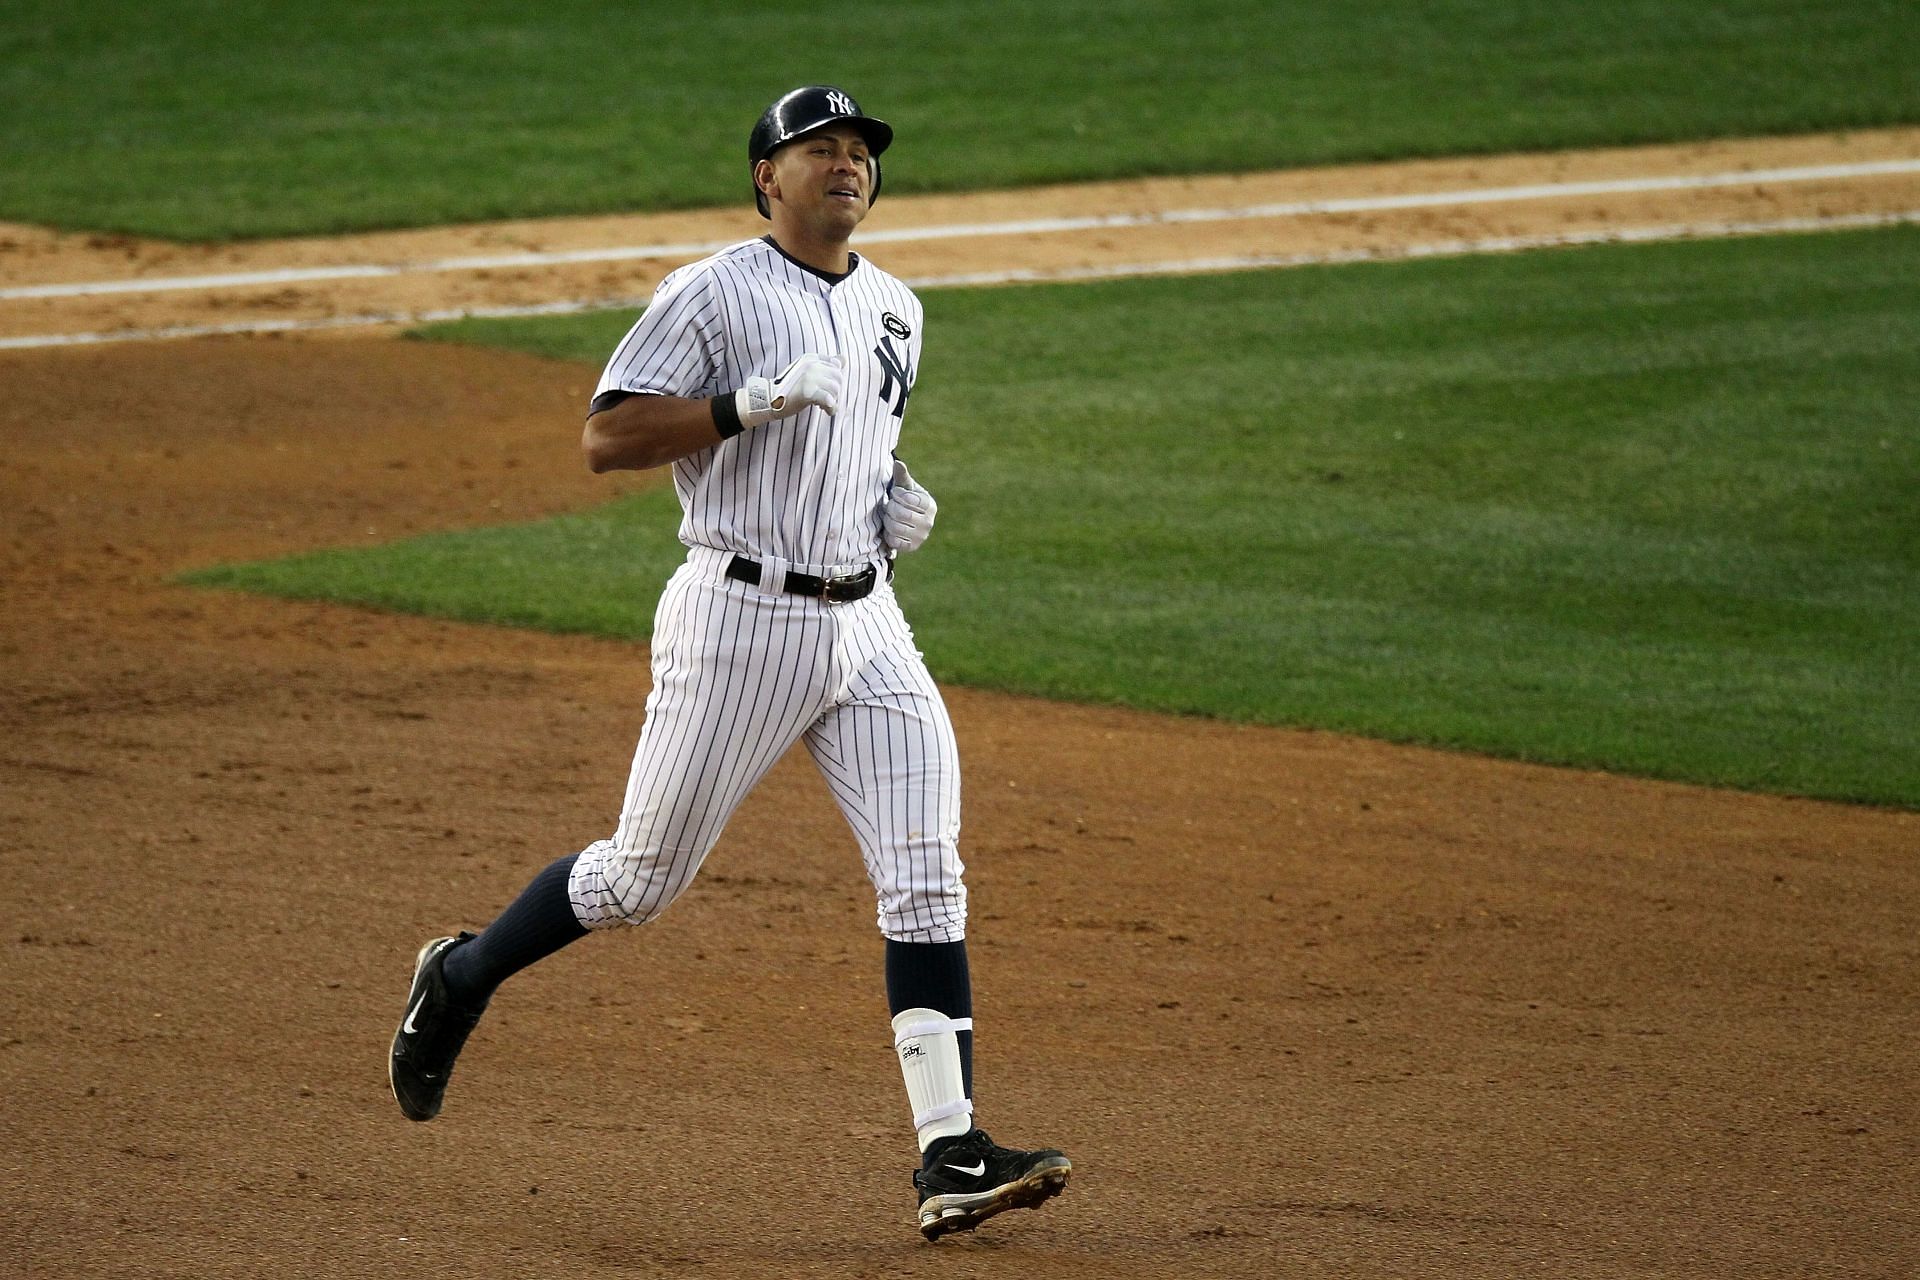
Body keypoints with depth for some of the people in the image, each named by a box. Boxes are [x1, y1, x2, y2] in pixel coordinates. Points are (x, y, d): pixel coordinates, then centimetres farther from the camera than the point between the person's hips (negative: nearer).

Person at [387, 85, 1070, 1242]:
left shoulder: (895, 310, 14)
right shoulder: (715, 295, -8)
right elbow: (606, 439, -14)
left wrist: (898, 498, 9)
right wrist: (752, 401, -23)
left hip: (866, 618, 6)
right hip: (741, 616, -6)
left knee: (928, 882, -6)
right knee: (644, 877, 3)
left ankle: (953, 1157, -9)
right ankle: (461, 980, 30)